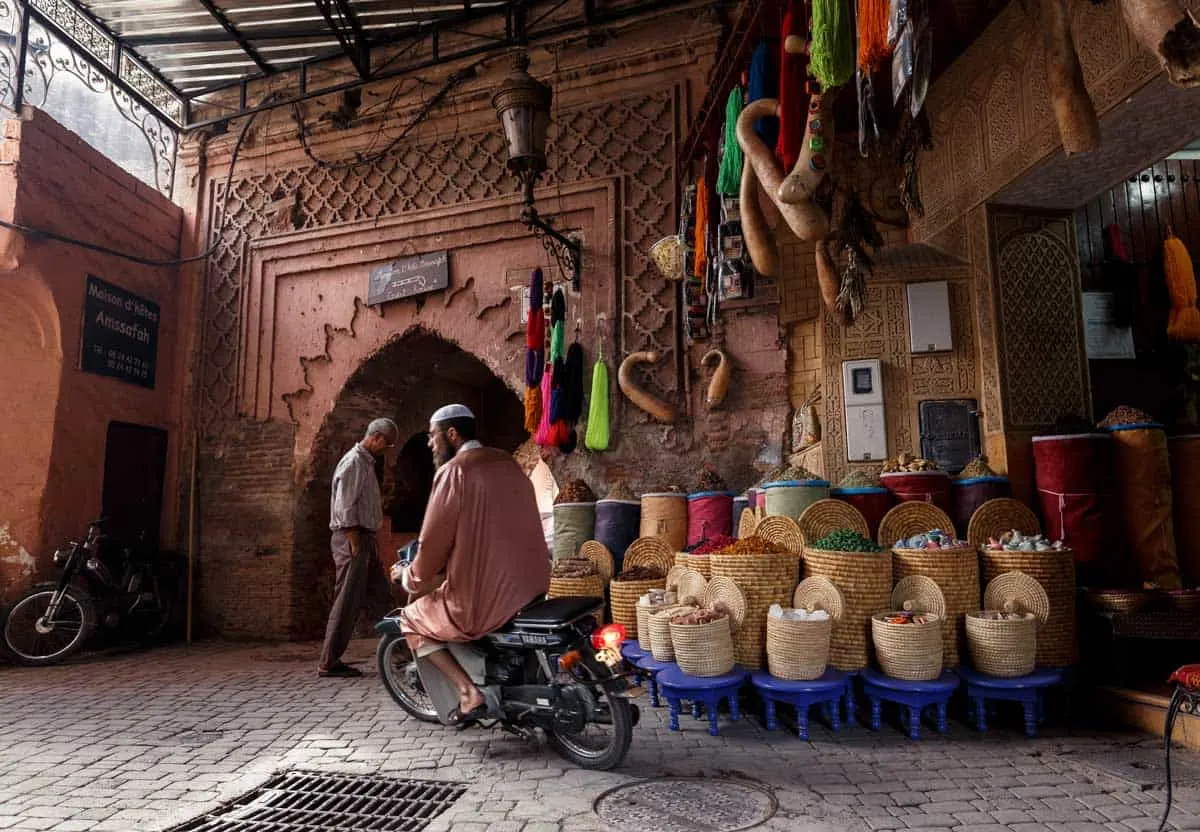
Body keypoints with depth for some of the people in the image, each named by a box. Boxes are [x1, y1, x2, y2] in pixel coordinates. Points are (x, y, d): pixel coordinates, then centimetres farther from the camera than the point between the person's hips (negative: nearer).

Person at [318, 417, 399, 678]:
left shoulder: (366, 462, 19)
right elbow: (344, 507, -19)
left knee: (381, 596, 12)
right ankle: (329, 663, 2)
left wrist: (370, 544, 17)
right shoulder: (354, 461, -12)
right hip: (353, 538, -10)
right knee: (347, 602, -5)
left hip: (365, 538, 10)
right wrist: (355, 544, -21)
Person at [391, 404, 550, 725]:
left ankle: (469, 692, 2)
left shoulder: (454, 471, -10)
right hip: (532, 589, 8)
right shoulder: (509, 464, 12)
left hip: (484, 598, -8)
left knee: (413, 620, 16)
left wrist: (409, 575, 11)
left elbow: (435, 539, -9)